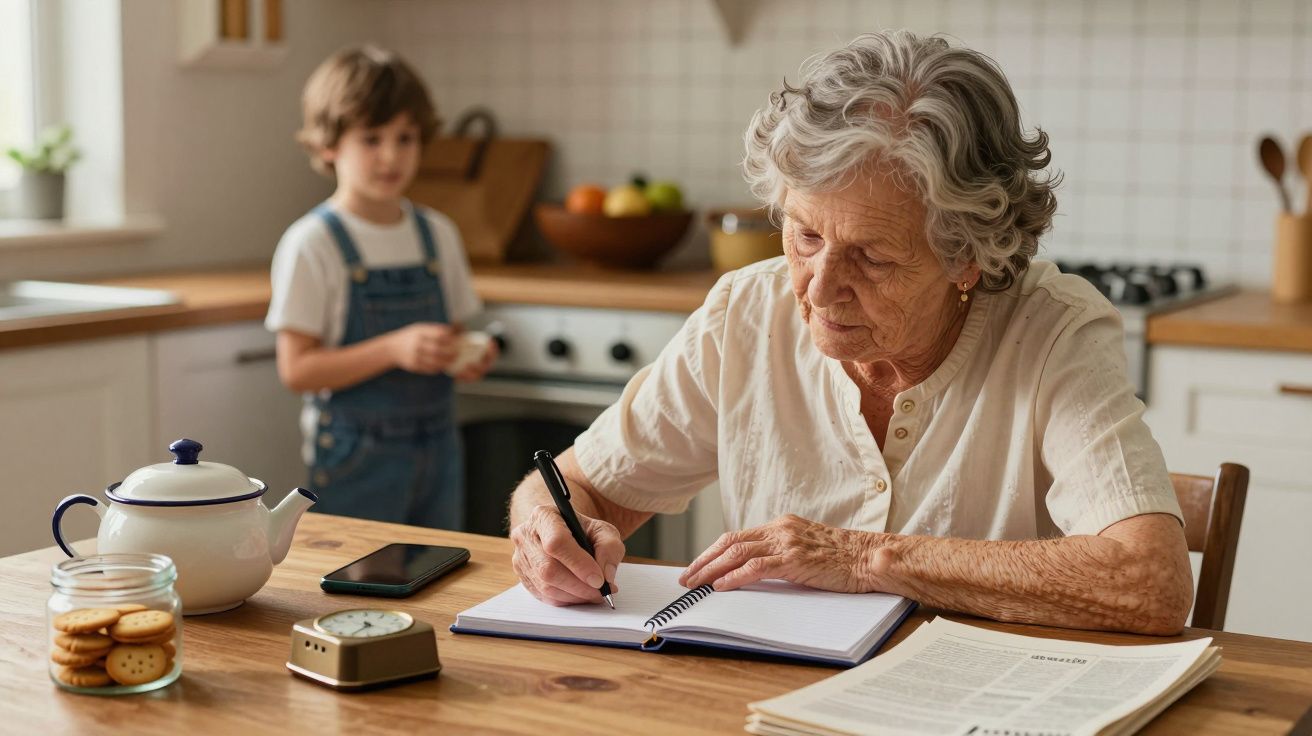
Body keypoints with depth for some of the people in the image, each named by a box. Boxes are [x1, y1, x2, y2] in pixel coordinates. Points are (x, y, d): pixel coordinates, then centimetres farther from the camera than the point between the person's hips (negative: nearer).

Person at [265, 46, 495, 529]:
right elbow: (296, 369, -13)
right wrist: (393, 349, -23)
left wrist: (470, 358, -5)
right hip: (358, 451, -5)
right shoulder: (312, 244, -8)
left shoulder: (438, 234, 9)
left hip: (436, 447, 5)